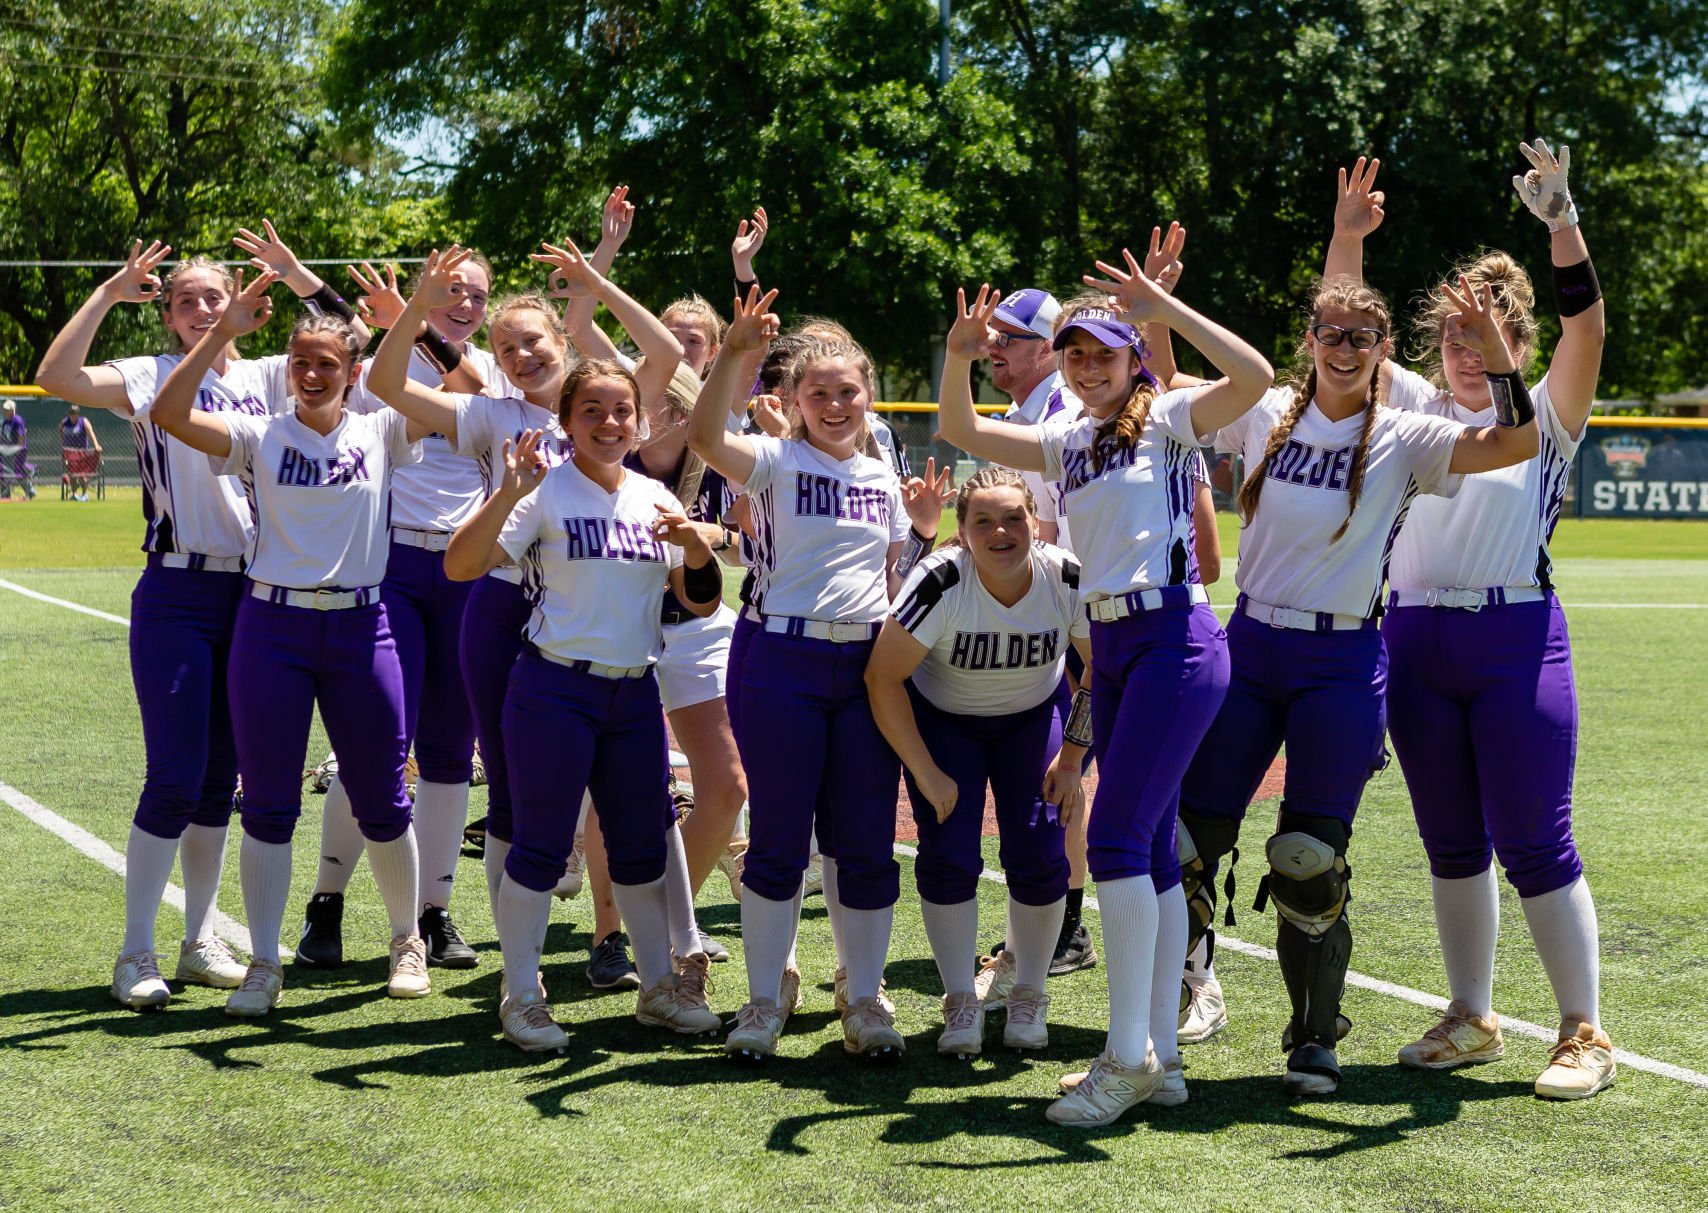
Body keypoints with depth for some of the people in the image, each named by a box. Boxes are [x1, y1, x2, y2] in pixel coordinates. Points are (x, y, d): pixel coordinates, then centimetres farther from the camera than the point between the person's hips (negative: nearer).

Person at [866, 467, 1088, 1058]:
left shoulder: (1067, 577, -24)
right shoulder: (940, 582, -32)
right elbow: (883, 678, -25)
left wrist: (1072, 758, -11)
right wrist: (927, 773, -22)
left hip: (1034, 714, 2)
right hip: (941, 716, -2)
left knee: (1039, 854, -10)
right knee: (949, 853, -14)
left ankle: (1029, 998, 10)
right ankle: (961, 1002, 3)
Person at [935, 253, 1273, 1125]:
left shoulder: (1168, 421, -1)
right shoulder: (1069, 444, 18)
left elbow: (1253, 378, -18)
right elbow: (963, 432, 16)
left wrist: (1165, 308, -21)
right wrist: (958, 361, -3)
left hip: (1175, 639, -8)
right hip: (1109, 647, 8)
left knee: (1118, 838, -14)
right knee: (1148, 851, 8)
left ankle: (1130, 1054, -10)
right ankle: (1159, 1058, 12)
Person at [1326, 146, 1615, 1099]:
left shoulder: (1545, 416, 4)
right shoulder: (1418, 408, 14)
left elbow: (1589, 328, -10)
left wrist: (1561, 221, -21)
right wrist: (1348, 237, -6)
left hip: (1518, 639, -4)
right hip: (1417, 642, 4)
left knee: (1533, 845, -5)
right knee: (1452, 844, 10)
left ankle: (1586, 1035, 2)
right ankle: (1472, 1020, 20)